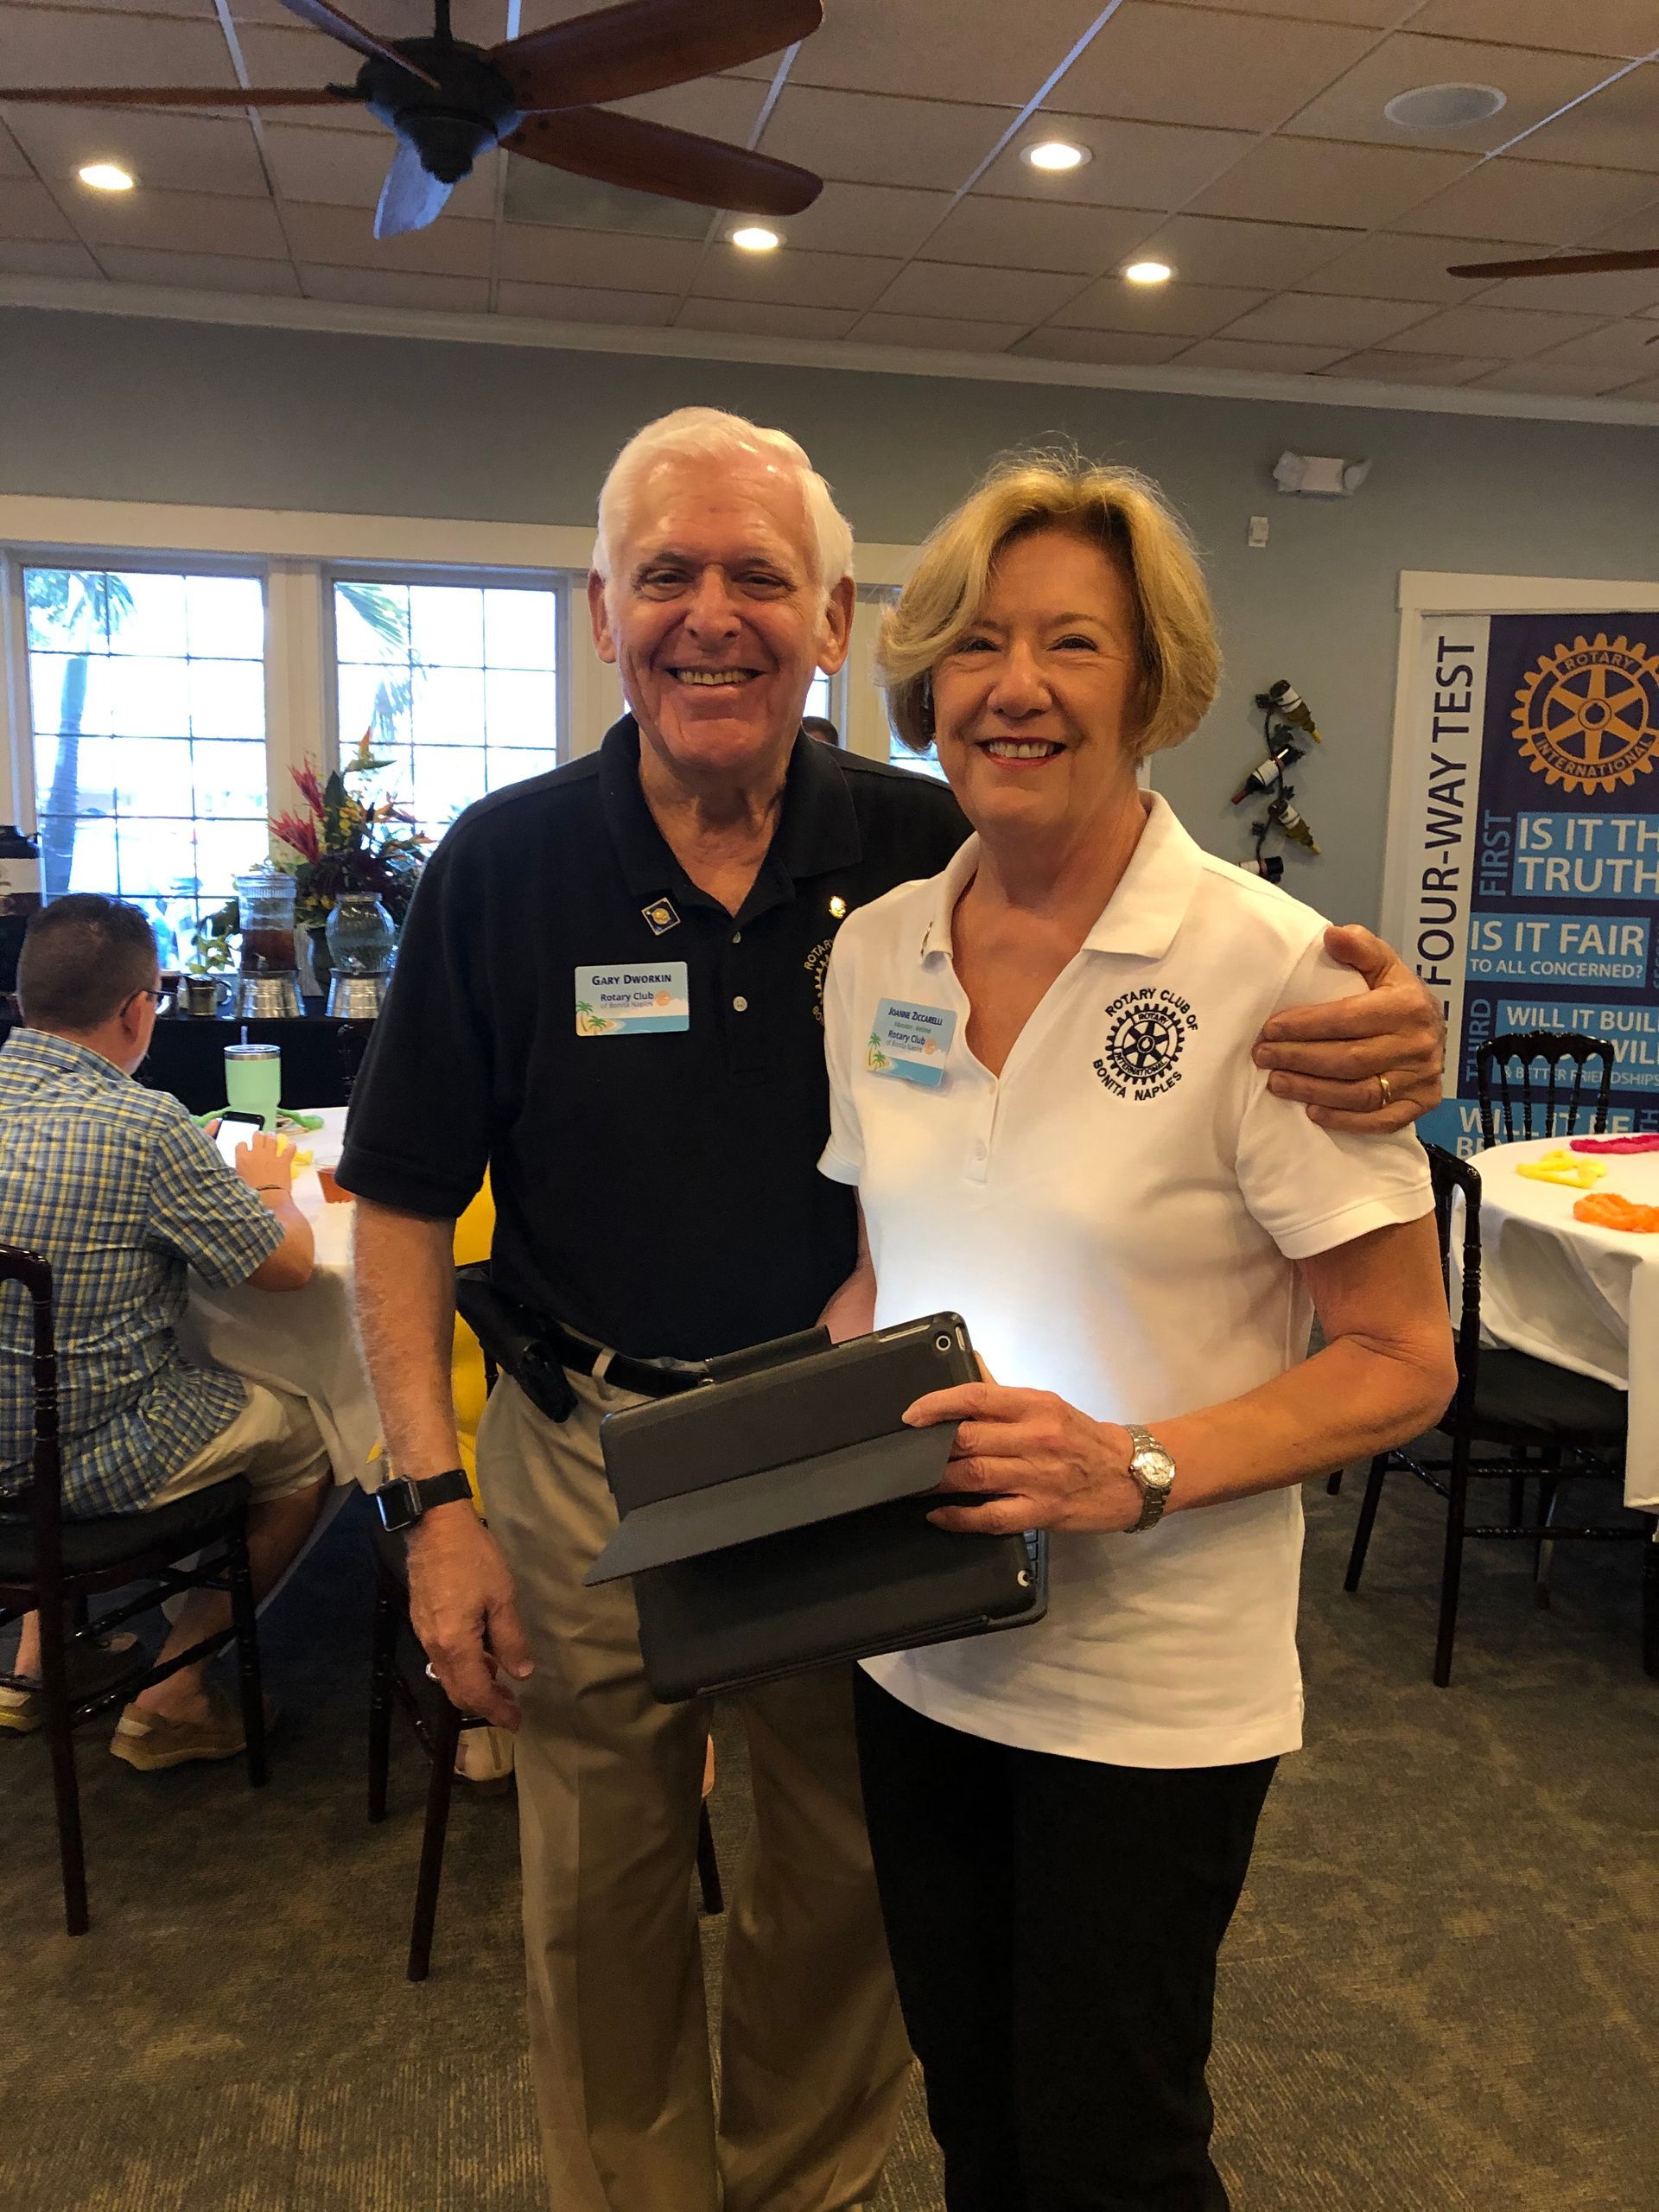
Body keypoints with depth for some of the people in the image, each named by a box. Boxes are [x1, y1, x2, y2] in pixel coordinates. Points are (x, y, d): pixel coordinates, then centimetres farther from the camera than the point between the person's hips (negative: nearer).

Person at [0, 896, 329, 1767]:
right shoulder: (142, 1127, -23)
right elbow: (289, 1265, -14)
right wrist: (269, 1185, 6)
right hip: (88, 1461, -7)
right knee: (305, 1441, 15)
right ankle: (170, 1694, 19)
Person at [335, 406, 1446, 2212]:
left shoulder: (926, 850, -9)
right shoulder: (504, 864, -10)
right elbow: (402, 1204, -5)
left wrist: (1376, 1040, -28)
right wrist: (434, 1500, -12)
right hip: (592, 1457, 0)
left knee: (846, 1890, 20)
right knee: (602, 1898, 19)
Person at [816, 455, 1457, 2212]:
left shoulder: (1269, 972, -17)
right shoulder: (876, 950, 1)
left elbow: (1401, 1362, -13)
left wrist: (1136, 1469, -26)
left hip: (1147, 1684, -5)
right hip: (917, 1648, 5)